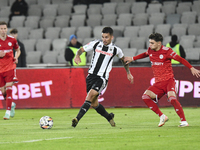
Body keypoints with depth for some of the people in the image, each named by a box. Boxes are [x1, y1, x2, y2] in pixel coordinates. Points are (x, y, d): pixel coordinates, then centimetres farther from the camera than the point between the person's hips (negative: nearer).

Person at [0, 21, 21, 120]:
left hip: (10, 67, -1)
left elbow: (18, 50, 18)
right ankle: (11, 104, 35)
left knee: (8, 88, -15)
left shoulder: (12, 40, 1)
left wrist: (16, 57, -3)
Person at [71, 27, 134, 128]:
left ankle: (77, 118, -33)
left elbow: (123, 59, 21)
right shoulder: (96, 44, 2)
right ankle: (109, 117, 35)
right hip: (91, 75, 4)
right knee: (94, 104, 9)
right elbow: (81, 49, 9)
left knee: (90, 95, -26)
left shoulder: (115, 50, 0)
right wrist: (77, 56, -14)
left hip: (102, 78, -4)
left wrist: (128, 73, 27)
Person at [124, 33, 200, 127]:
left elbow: (181, 59, -6)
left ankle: (184, 121, -21)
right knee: (145, 96, -15)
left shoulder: (166, 51, -10)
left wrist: (192, 68, -12)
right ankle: (162, 117, -4)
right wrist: (132, 59, 36)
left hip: (168, 80, -6)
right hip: (158, 83, 6)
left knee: (172, 98, -30)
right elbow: (145, 54, 33)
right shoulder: (150, 50, 8)